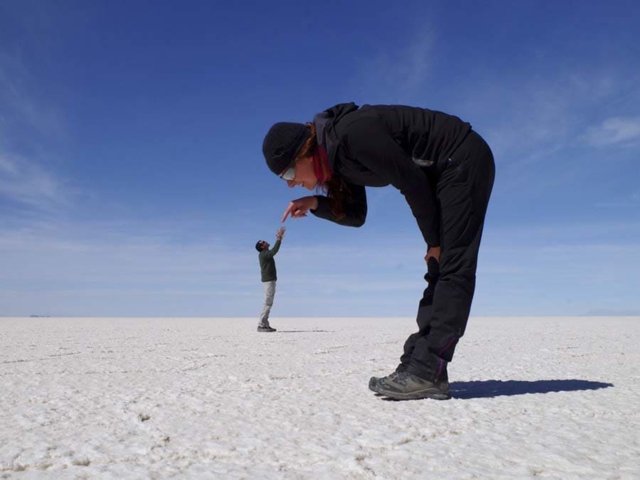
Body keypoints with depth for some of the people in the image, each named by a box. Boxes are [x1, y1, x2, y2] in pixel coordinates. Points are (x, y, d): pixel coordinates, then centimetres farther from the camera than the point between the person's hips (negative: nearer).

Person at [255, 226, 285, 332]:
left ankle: (265, 325, 11)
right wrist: (279, 239, -25)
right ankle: (261, 325, -13)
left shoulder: (265, 254, 16)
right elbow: (274, 251, -30)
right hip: (268, 281, -10)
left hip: (269, 281, 10)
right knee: (268, 303, -12)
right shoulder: (263, 254, -13)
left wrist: (279, 237, 23)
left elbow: (274, 250, 30)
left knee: (268, 303, 10)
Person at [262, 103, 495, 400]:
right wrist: (315, 204, -9)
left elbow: (413, 183, -23)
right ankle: (417, 364, 5)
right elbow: (355, 215, 9)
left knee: (452, 268, -14)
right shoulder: (337, 156, 2)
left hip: (465, 160, -9)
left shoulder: (353, 134, -26)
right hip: (446, 172, 10)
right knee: (439, 269, 3)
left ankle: (426, 372, -16)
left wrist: (434, 241, -14)